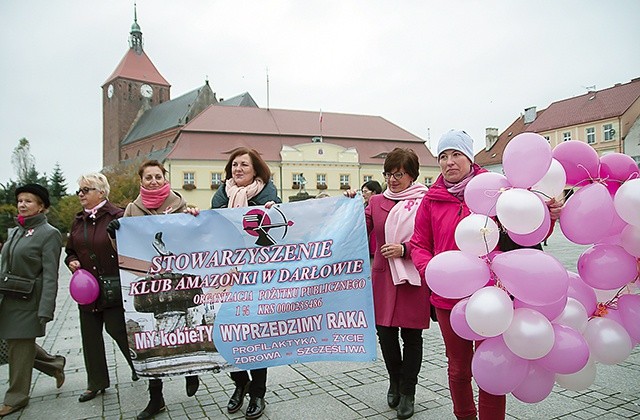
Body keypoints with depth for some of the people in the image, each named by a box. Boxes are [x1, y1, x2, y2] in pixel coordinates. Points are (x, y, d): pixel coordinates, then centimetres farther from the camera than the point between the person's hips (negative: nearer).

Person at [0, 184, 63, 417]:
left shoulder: (49, 234, -11)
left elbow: (50, 276, -17)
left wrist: (45, 310, -22)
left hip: (27, 302, -7)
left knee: (20, 347, 4)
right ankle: (54, 364, 33)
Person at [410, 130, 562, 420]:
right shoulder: (432, 199, 3)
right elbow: (419, 244, 6)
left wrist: (547, 217, -22)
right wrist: (430, 270, -14)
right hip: (447, 298, 3)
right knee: (458, 369, 18)